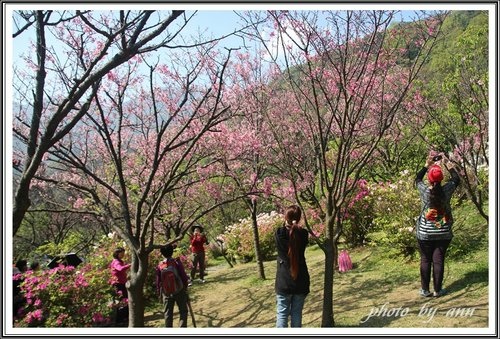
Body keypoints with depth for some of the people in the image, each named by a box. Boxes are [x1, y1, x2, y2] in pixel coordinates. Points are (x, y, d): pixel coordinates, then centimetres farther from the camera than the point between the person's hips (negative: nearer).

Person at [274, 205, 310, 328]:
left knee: (282, 313, 6)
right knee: (297, 313, 11)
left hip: (284, 282, -1)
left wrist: (287, 225, 9)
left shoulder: (279, 233, -12)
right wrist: (295, 226, 9)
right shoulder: (303, 234, -8)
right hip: (300, 281, 2)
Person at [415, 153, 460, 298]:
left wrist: (427, 165, 16)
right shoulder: (446, 190, -10)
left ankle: (425, 290, 15)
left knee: (425, 261, 8)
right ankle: (438, 290, 14)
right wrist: (447, 163, 17)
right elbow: (456, 179, 12)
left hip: (425, 233, -1)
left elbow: (417, 179, 12)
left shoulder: (424, 190, -11)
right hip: (443, 233, 1)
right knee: (438, 260, 6)